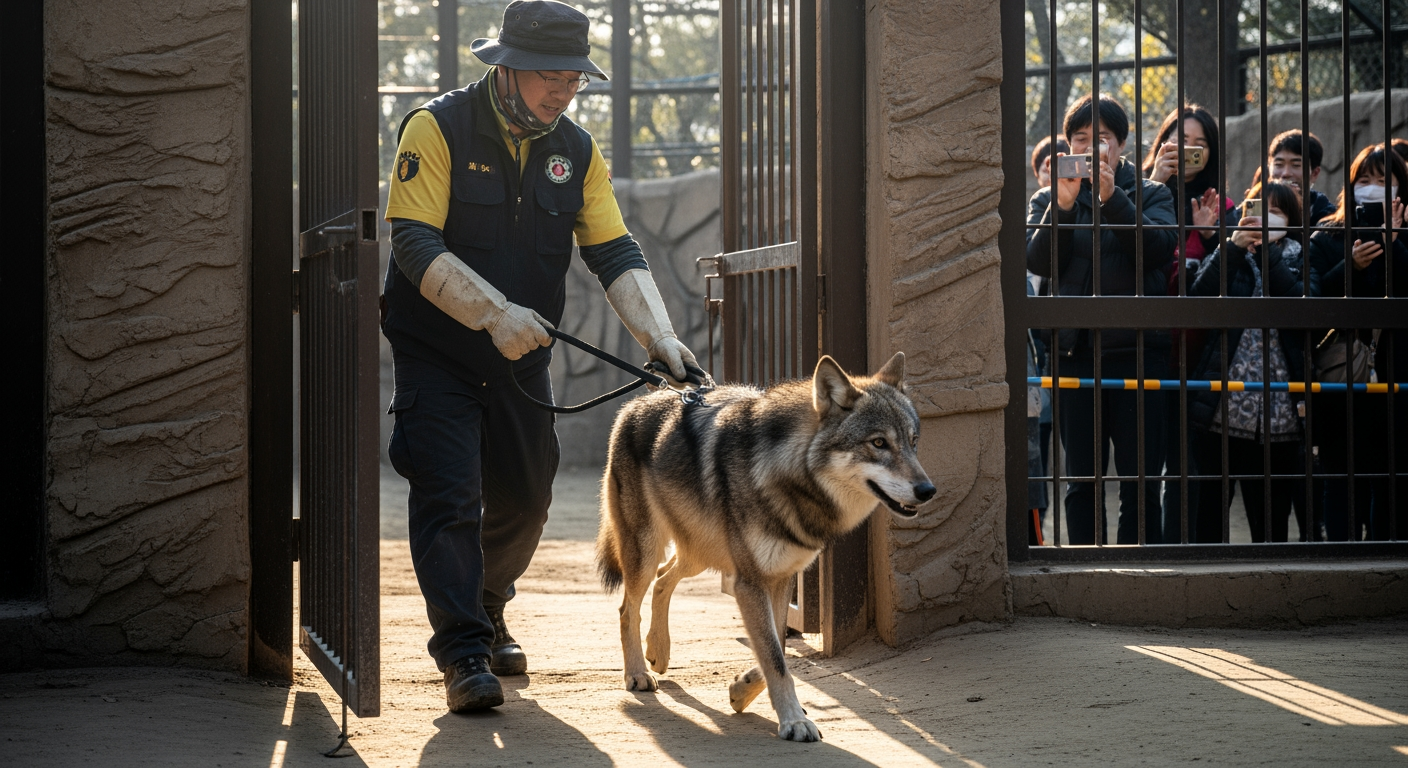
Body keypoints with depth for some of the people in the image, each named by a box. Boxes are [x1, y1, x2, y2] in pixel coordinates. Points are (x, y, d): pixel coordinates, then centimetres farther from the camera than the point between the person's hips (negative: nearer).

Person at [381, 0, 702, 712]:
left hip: (522, 357, 5)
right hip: (436, 352, -5)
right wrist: (494, 313, -33)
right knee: (449, 493, -13)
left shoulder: (577, 151, 1)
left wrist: (659, 335, -20)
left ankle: (485, 615, 36)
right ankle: (463, 652, -9)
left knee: (525, 496, 13)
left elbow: (614, 253, -3)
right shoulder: (438, 128, -15)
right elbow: (415, 242, -23)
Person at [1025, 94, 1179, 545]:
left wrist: (1112, 197, -18)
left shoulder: (1150, 195, 11)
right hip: (1075, 351, 1)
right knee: (1081, 480, 4)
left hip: (1137, 350, -1)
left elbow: (1159, 247, -8)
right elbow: (1039, 262, -2)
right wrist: (1063, 204, -15)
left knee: (1141, 481, -4)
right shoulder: (1048, 200, 14)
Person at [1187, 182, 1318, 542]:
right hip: (1222, 406, 0)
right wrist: (1234, 247, -12)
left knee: (1272, 519, 4)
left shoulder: (1300, 262, 14)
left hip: (1277, 414, 0)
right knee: (1208, 513, -3)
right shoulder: (1225, 258, 14)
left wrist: (1266, 250, -9)